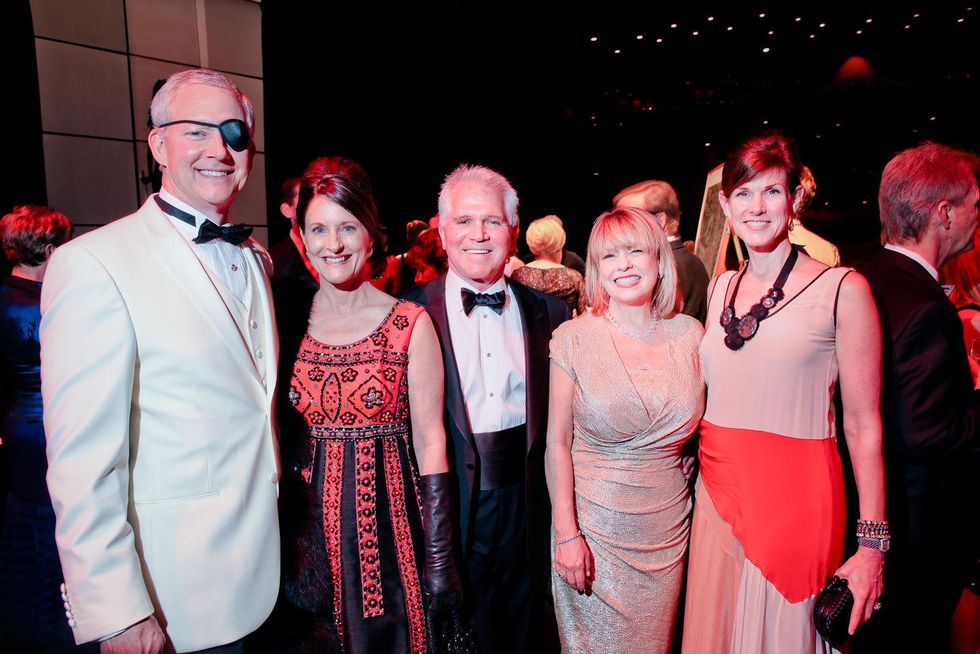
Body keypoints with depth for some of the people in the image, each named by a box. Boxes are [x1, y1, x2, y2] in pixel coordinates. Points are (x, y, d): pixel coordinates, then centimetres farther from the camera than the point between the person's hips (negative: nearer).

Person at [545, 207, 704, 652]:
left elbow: (699, 426, 8)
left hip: (668, 528, 3)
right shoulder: (573, 338, -10)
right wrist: (566, 534, -11)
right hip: (593, 526, -2)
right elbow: (558, 441, -8)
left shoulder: (690, 333, -2)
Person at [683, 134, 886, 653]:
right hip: (716, 493, 5)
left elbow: (863, 424, -7)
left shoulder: (842, 290, -8)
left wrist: (871, 545, -8)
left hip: (795, 497, -4)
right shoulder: (720, 288, 7)